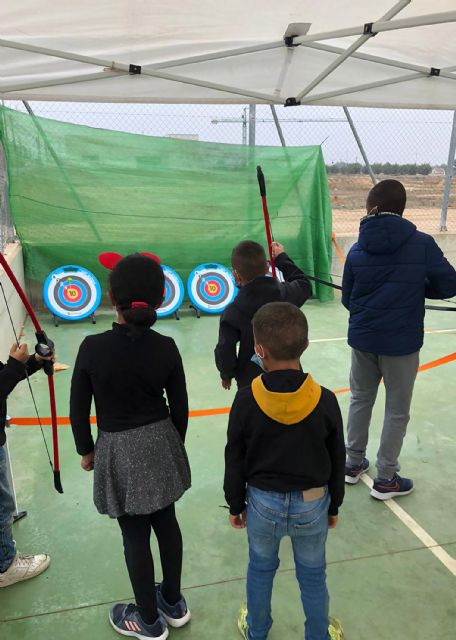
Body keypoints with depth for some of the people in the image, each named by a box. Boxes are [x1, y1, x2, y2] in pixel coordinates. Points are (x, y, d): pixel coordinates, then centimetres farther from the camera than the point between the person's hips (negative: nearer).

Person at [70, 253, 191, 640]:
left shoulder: (93, 348, -18)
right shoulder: (166, 348, -11)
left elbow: (78, 409, -8)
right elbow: (180, 408, -2)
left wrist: (85, 450, 8)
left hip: (118, 452, -3)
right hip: (160, 445, 3)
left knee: (135, 536, 14)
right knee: (166, 522, 21)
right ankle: (174, 603, 43)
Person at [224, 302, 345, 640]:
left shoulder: (247, 399, -21)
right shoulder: (325, 400, -19)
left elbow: (235, 460, -9)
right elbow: (337, 460, -6)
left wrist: (235, 504, 7)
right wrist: (334, 505, 11)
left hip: (263, 502, 0)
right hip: (313, 504, 0)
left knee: (261, 569, 24)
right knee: (313, 575, 22)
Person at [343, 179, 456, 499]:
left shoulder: (358, 250, -3)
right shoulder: (422, 244, -12)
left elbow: (348, 299, 4)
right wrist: (414, 287, 9)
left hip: (363, 338, 3)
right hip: (401, 342, -3)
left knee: (360, 400, 20)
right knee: (397, 411, 12)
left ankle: (354, 463, 33)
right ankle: (386, 480, 23)